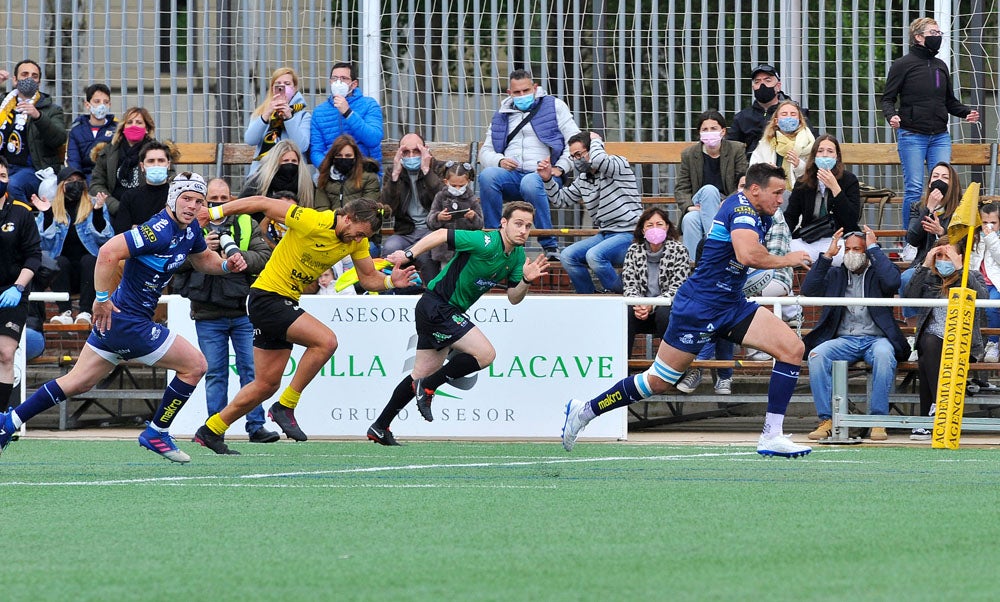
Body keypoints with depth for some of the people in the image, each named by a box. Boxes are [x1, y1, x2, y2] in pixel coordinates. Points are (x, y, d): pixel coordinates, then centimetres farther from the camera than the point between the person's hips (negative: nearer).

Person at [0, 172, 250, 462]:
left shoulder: (189, 230, 7)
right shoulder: (159, 231, -23)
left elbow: (204, 259, 27)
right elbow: (109, 251, -30)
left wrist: (227, 264, 6)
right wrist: (102, 298, -25)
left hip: (115, 319, 10)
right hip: (129, 322, -10)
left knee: (77, 382, 15)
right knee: (194, 365, -3)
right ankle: (156, 433, 9)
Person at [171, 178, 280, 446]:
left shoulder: (247, 225, 8)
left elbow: (264, 257, -3)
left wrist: (238, 258, -20)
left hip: (243, 312, 0)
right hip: (208, 315, 0)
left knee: (251, 369, -1)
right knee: (215, 374, 3)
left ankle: (256, 426, 2)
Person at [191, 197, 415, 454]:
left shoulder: (357, 240, -1)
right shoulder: (311, 221, -23)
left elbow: (368, 278, 7)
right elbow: (261, 203, -16)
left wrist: (391, 281, -14)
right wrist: (216, 212, -12)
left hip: (286, 302, 8)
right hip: (266, 296, -8)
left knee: (267, 385, 9)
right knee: (326, 341, -24)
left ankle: (211, 430, 21)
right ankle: (285, 406, -13)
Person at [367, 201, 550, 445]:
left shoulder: (518, 256, 4)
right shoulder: (486, 244, -22)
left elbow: (513, 298, 7)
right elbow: (441, 235, -17)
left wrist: (527, 280, -12)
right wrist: (409, 254, -16)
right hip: (436, 305, -9)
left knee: (422, 375, 15)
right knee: (485, 353, -18)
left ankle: (379, 427, 23)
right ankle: (428, 387, -5)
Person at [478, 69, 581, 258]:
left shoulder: (554, 106, 13)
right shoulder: (502, 116, 25)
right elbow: (485, 152, 21)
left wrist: (560, 168, -9)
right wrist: (499, 161, -3)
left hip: (544, 176, -4)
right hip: (512, 176, 4)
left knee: (530, 183, -40)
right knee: (487, 176, -31)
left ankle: (550, 245, -32)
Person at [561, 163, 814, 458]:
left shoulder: (762, 216, 10)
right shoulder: (741, 209, -18)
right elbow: (747, 254, -37)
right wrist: (786, 260, -23)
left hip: (731, 304, 9)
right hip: (699, 307, -9)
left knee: (792, 348, -9)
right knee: (657, 382, 0)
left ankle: (772, 436, -9)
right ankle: (584, 410, 19)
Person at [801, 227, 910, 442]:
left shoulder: (877, 273, 12)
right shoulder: (836, 274, 19)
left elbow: (893, 282, -12)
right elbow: (809, 290, 4)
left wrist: (874, 248, -4)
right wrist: (828, 255, 2)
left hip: (876, 338, -2)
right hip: (844, 340, 2)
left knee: (883, 355, -38)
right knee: (816, 355, -29)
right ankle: (826, 420, -26)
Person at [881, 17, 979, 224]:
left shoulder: (941, 66, 15)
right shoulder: (902, 65, -1)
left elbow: (950, 102, 22)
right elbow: (888, 99, 0)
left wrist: (967, 112, 4)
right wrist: (891, 116, -21)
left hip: (940, 137, 5)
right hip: (912, 136, -5)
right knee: (913, 190, -5)